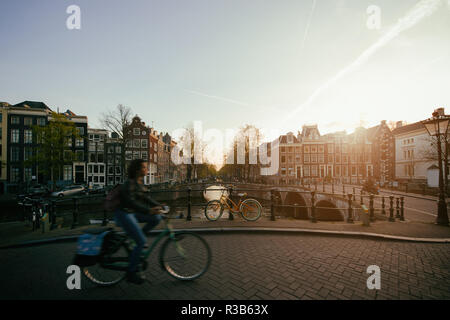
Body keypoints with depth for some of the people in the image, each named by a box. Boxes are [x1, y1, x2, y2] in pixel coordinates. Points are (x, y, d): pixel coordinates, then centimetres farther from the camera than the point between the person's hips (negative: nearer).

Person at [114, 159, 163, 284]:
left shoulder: (140, 182, 7)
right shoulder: (129, 183, -20)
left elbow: (146, 198, 11)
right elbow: (131, 201, -31)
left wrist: (159, 205, 0)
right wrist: (148, 210, -40)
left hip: (132, 213, 8)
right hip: (124, 214, -8)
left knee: (157, 217, -6)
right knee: (142, 242, -10)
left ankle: (138, 239, 10)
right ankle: (131, 273, 8)